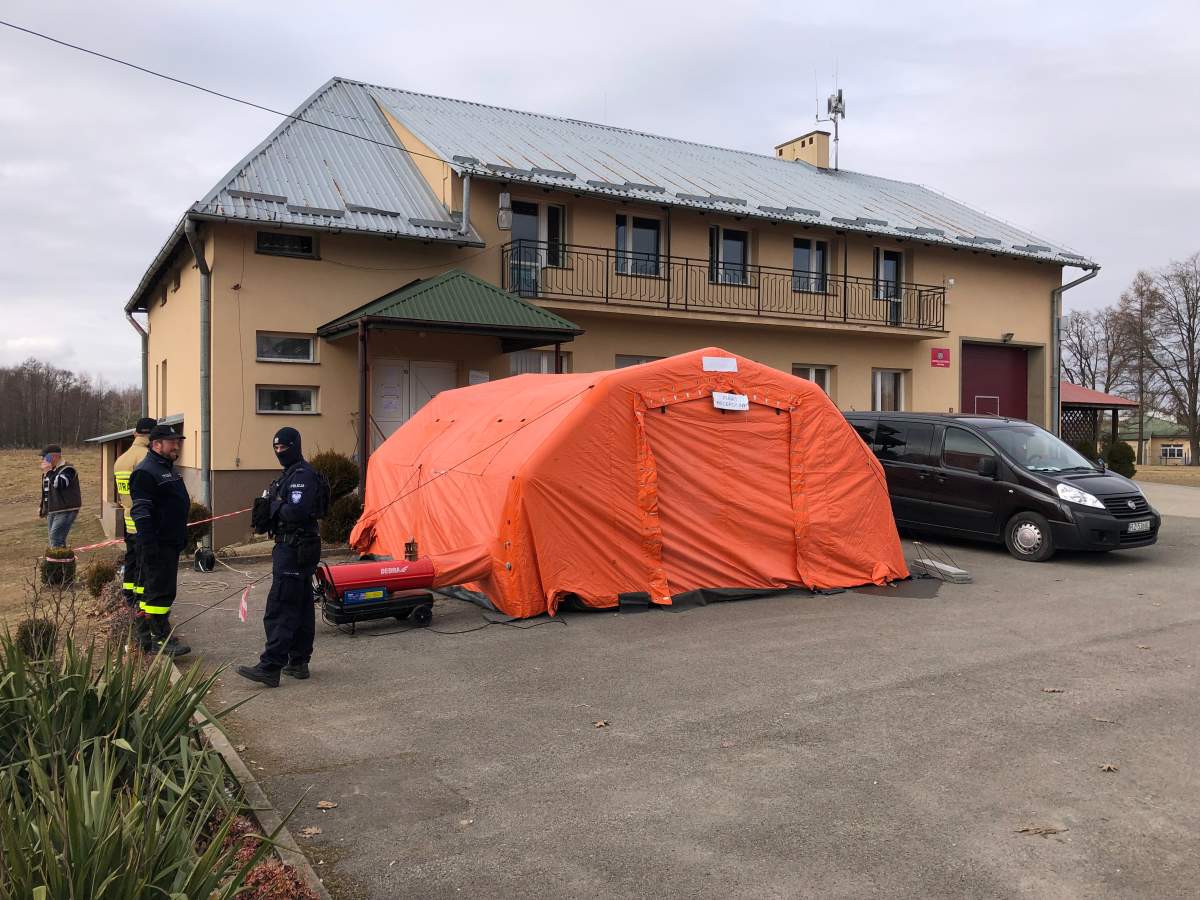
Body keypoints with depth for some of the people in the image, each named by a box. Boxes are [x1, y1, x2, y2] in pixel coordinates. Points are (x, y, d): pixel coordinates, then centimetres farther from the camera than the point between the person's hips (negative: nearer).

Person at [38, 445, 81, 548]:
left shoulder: (67, 469, -12)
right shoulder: (50, 471, 16)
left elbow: (59, 484, -30)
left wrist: (48, 471, -19)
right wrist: (42, 507, 27)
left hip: (65, 511, -9)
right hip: (51, 512, 9)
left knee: (55, 538, -18)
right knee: (55, 539, 9)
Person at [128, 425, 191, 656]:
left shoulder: (170, 469, 18)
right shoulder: (145, 472, -14)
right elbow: (141, 511, -20)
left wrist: (182, 538, 24)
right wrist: (149, 545, -24)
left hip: (171, 543, 10)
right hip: (157, 545, -10)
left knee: (150, 589, 15)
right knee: (160, 591, -7)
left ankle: (143, 636, 23)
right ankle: (161, 639, -3)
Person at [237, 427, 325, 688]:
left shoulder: (302, 475, -15)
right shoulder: (292, 473, 19)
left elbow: (297, 512, -26)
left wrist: (272, 506, -12)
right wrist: (270, 507, 1)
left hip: (293, 550, -11)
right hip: (298, 548, 11)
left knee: (279, 609, -11)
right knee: (301, 607, 14)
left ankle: (270, 667, -10)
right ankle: (298, 662, 22)